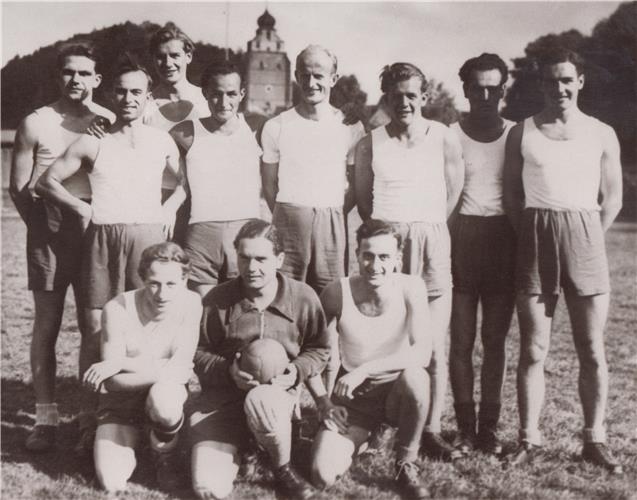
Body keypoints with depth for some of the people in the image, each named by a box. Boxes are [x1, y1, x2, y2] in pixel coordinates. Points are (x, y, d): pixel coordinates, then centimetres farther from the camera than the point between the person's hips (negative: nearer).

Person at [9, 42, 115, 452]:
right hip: (49, 227, -1)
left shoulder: (109, 122, 6)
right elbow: (18, 187, 3)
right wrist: (41, 227, -7)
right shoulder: (36, 123, 2)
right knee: (47, 323, 1)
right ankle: (46, 417, 8)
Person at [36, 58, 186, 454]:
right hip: (101, 237, 1)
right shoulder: (93, 143, 9)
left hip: (147, 234, 0)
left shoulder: (162, 141, 11)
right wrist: (81, 207, 2)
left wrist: (171, 206, 3)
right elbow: (47, 182, 13)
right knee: (97, 328, -1)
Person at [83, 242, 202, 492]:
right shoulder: (117, 309, -17)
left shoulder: (191, 303, -14)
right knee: (112, 482, -19)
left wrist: (120, 363, -26)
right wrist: (164, 369, -28)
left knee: (162, 395, -38)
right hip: (122, 400, 0)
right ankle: (126, 444, 18)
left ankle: (165, 454, -4)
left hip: (167, 392, 0)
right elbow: (114, 381, -17)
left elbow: (180, 368, -22)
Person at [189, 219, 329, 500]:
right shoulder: (217, 300, -5)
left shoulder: (303, 298, -4)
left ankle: (283, 469, -9)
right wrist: (228, 371, -16)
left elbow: (319, 350, 8)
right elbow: (197, 353, 3)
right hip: (223, 397, 1)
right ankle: (238, 445, 19)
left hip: (278, 392, -1)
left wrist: (297, 371, -12)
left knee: (260, 401, -42)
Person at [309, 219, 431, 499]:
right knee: (323, 476, -20)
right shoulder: (337, 293, -14)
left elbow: (422, 353, -28)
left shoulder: (411, 288, -16)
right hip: (353, 397, 0)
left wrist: (364, 369, -34)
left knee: (415, 377, -37)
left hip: (397, 393, 0)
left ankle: (406, 466, -10)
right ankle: (358, 438, 16)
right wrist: (323, 401, -10)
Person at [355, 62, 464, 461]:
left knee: (433, 347, -1)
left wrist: (426, 230, 8)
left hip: (431, 243, 0)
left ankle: (431, 430, 8)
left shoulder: (445, 139, 2)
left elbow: (453, 194, 8)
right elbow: (363, 200, 13)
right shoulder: (371, 143, 6)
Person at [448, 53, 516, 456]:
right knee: (462, 340, 0)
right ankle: (465, 427, 7)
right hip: (462, 237, -1)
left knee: (495, 340, 3)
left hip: (504, 240, 1)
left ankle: (489, 427, 10)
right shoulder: (451, 135, 4)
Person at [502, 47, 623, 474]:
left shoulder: (602, 135, 8)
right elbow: (511, 194, 9)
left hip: (585, 239, 0)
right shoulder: (522, 132, 8)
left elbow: (612, 199, 10)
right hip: (534, 240, 0)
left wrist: (587, 240, 3)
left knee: (593, 351, 3)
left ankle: (595, 439, 14)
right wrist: (529, 235, 2)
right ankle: (529, 439, 9)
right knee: (533, 350, 2)